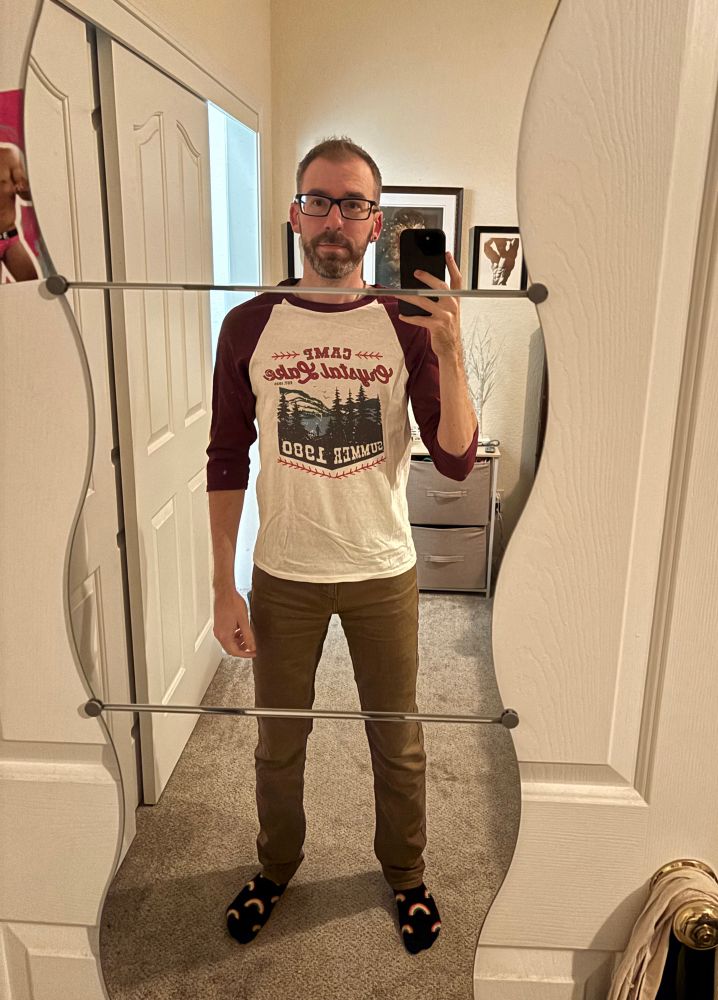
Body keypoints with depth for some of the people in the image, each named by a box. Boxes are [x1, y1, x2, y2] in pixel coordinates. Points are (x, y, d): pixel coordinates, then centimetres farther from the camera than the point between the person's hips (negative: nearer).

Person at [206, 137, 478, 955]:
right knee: (278, 743, 19)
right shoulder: (249, 326, -5)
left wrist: (450, 349, -26)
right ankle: (275, 867, 47)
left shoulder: (408, 327, -6)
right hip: (282, 577, 1)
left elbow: (456, 462, -12)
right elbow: (227, 462, -2)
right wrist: (223, 588, -4)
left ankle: (406, 874, 44)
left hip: (383, 574, 0)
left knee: (398, 745, 16)